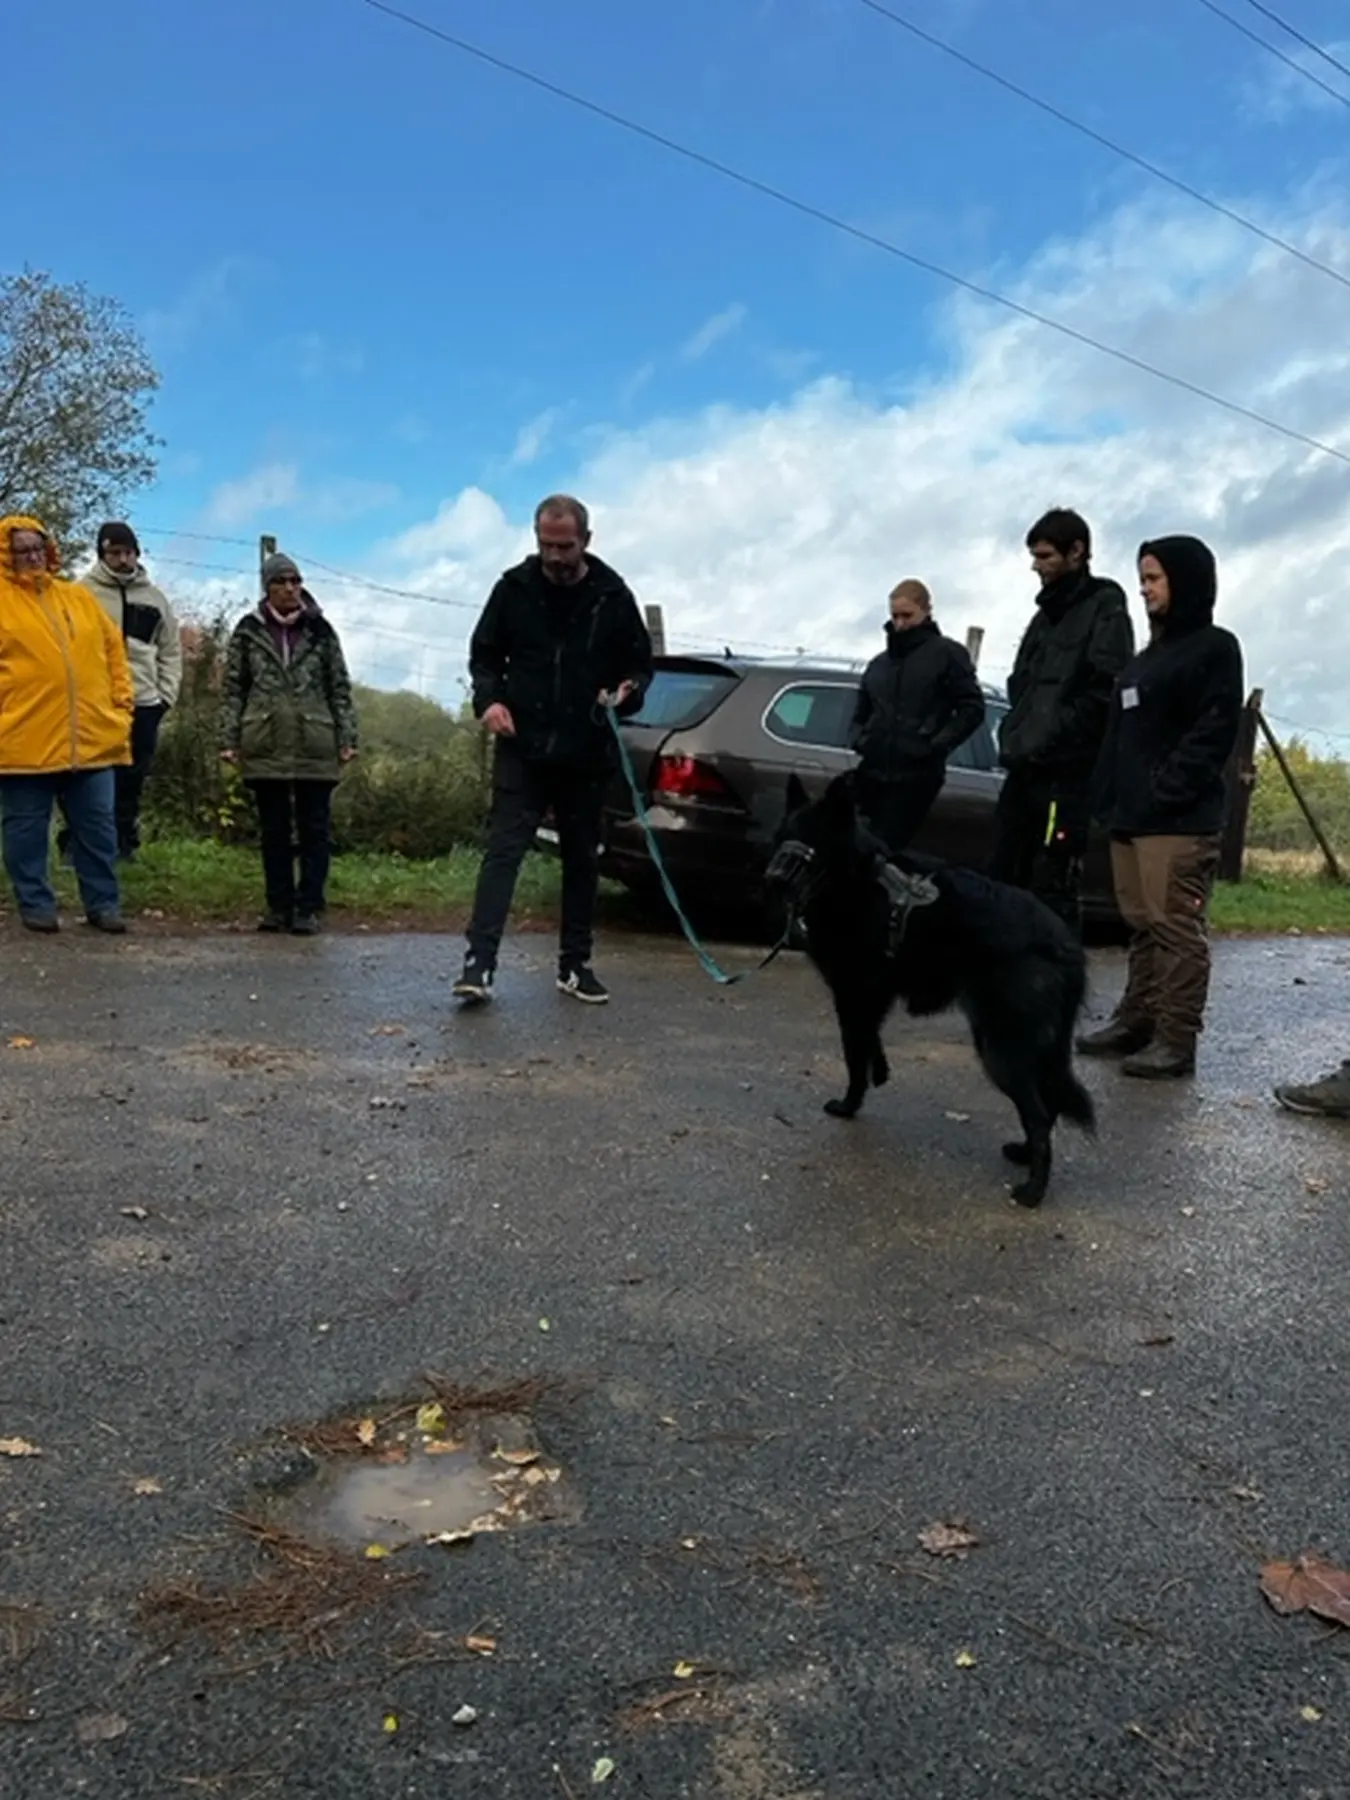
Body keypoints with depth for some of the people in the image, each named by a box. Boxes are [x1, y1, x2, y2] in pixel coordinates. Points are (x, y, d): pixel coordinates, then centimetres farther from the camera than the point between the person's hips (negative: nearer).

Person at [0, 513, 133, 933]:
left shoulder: (79, 597, 14)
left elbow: (113, 650, 16)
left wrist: (120, 705, 8)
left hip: (92, 738, 3)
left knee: (97, 827, 7)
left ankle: (102, 903, 16)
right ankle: (36, 905, 17)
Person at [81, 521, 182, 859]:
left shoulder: (154, 597, 12)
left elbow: (171, 650, 14)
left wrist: (166, 695, 6)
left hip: (144, 702, 3)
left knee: (133, 779, 8)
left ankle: (124, 842, 18)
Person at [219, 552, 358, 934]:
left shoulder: (320, 631, 7)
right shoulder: (248, 631, 6)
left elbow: (340, 688, 7)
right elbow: (233, 689, 7)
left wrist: (346, 738, 0)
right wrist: (229, 739, -1)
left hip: (315, 748, 0)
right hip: (265, 748, 1)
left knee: (315, 828, 1)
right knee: (273, 830, 7)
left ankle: (308, 907, 6)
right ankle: (279, 906, 14)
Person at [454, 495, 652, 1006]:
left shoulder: (613, 595, 0)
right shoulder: (514, 587, 0)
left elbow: (640, 662, 9)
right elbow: (484, 653, 9)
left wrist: (628, 690, -13)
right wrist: (489, 699, -10)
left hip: (585, 753, 2)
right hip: (521, 749, -1)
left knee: (581, 859, 9)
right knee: (503, 849, -10)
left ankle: (575, 965, 20)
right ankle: (479, 962, -13)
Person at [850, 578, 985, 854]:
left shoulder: (947, 654, 2)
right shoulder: (879, 663, 19)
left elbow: (972, 708, -3)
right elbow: (862, 712, 27)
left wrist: (935, 745, -12)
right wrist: (858, 739, 6)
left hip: (916, 776, -5)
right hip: (872, 771, 6)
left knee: (883, 847, -9)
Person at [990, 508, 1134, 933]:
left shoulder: (1104, 609, -3)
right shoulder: (1046, 614, 22)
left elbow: (1102, 694, -13)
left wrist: (1046, 740, -14)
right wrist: (1014, 737, 7)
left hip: (1066, 771, -8)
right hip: (1025, 768, 8)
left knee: (1052, 883, -9)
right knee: (1004, 874, 9)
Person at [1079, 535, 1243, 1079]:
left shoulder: (1215, 647, -1)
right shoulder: (1150, 653, 24)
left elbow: (1213, 733, -11)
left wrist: (1166, 792, -18)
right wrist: (1110, 797, 13)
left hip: (1180, 819, -8)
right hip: (1131, 815, 8)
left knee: (1176, 928, -8)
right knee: (1141, 926, 11)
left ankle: (1176, 1038, -6)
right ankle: (1136, 1020, 17)